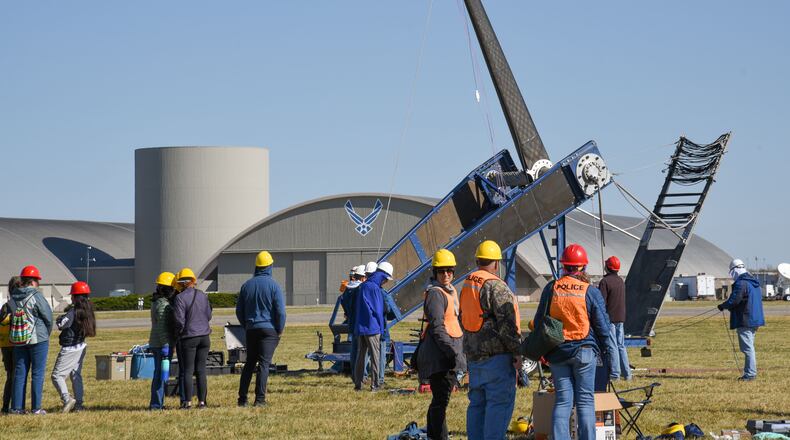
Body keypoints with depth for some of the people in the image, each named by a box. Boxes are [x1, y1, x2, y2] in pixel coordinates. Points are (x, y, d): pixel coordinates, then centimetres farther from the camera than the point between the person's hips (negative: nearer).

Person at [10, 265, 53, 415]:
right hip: (38, 339, -5)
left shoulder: (12, 298, 4)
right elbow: (48, 317, -8)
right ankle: (36, 407, 0)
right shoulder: (36, 296, -13)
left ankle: (17, 407, 9)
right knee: (37, 373, 1)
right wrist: (46, 334, 11)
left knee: (19, 373, 10)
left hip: (18, 340, 5)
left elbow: (9, 317, 7)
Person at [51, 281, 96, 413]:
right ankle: (79, 403, 17)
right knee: (76, 375, 17)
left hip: (69, 349, -8)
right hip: (81, 346, 8)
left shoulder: (73, 312, -20)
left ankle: (67, 398, -20)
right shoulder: (87, 311, 4)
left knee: (57, 375, -5)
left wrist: (63, 315, -5)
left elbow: (61, 324, -23)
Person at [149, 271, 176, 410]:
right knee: (162, 374, -6)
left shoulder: (157, 302, 14)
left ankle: (156, 403, 21)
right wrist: (165, 346, -22)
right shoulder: (163, 305, -18)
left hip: (155, 343, 10)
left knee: (159, 373, 16)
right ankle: (157, 404, -6)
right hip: (162, 343, -10)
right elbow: (162, 327, -22)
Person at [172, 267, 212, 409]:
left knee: (187, 370, 0)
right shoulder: (202, 295, 6)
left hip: (189, 337, -5)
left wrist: (180, 332, 3)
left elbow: (179, 320, -14)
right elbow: (208, 315, 11)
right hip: (204, 336, 5)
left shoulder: (180, 298, -12)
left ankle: (187, 401, -3)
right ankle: (202, 401, 6)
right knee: (201, 370, 8)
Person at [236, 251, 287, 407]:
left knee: (249, 363, 13)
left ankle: (242, 398, 11)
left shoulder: (246, 285, 7)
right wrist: (280, 330, 1)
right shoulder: (273, 285, -7)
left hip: (251, 329, 4)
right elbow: (280, 311, -10)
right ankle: (260, 399, -10)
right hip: (269, 329, -4)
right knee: (264, 364, -4)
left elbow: (239, 310, 11)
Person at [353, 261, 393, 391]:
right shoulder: (374, 288, -15)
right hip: (372, 327, -8)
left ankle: (357, 384, 12)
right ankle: (375, 384, -3)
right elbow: (378, 310, -12)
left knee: (360, 355, 11)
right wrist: (382, 326, 0)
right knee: (375, 355, -3)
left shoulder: (363, 286, 13)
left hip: (360, 327, 8)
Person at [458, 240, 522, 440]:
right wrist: (517, 351, -10)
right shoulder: (496, 286, -14)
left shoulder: (466, 285, 13)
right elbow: (507, 323, -16)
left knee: (478, 402, 13)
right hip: (496, 355, -9)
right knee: (500, 401, -7)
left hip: (473, 354, 9)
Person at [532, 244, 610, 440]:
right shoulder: (591, 292, -6)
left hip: (557, 352, 2)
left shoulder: (551, 289, 2)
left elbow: (539, 322, 9)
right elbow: (602, 326, -2)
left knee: (562, 400, 6)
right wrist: (602, 348, 13)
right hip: (584, 350, -2)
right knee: (585, 400, 3)